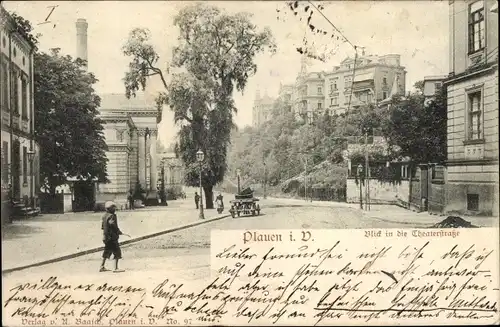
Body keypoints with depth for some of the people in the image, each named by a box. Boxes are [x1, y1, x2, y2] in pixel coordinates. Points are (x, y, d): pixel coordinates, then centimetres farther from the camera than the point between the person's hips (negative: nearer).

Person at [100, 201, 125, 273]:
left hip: (106, 237, 10)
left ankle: (102, 267, 27)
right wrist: (119, 232, -15)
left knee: (107, 252, 20)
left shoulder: (104, 216, 11)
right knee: (117, 252, -4)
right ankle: (116, 268, -6)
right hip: (112, 237, -10)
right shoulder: (111, 216, -17)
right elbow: (113, 225, -27)